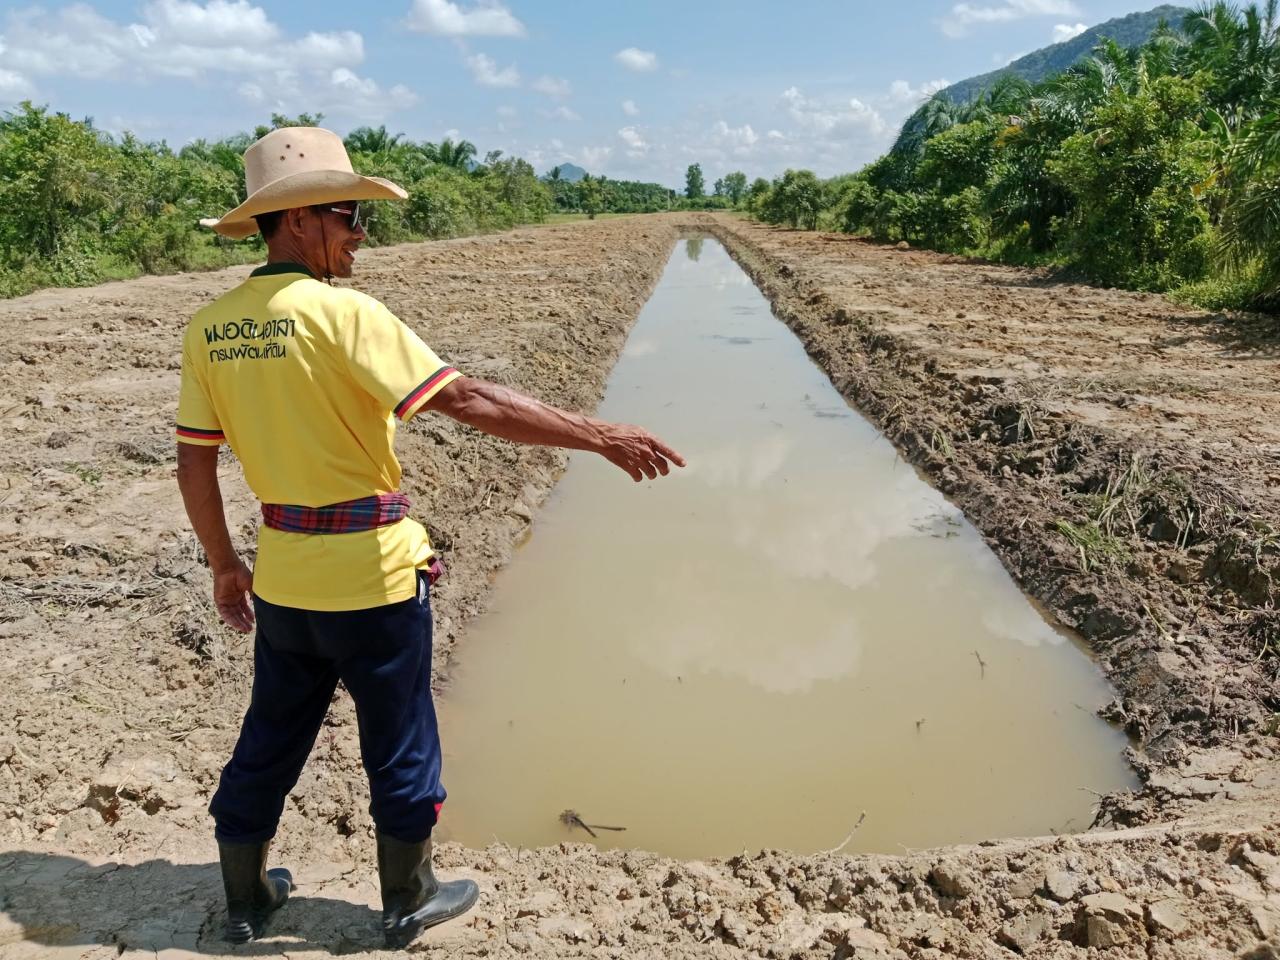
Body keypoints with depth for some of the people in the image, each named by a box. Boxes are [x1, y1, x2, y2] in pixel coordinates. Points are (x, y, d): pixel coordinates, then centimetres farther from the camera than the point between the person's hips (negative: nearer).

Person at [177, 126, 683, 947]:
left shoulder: (209, 328, 1)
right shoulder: (341, 313, -18)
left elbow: (195, 461, 6)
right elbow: (470, 401, -25)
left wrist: (224, 563, 18)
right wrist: (601, 435, -24)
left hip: (283, 577, 6)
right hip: (372, 575, -6)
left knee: (269, 741, 22)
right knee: (400, 748, 13)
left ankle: (246, 902, 39)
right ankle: (409, 902, 32)